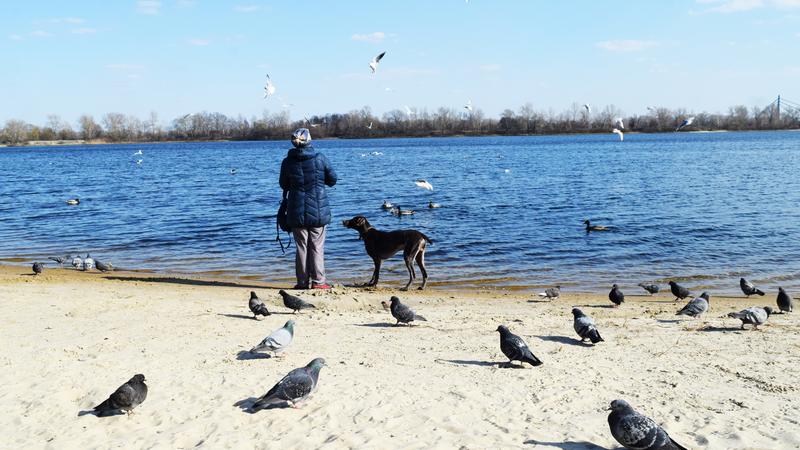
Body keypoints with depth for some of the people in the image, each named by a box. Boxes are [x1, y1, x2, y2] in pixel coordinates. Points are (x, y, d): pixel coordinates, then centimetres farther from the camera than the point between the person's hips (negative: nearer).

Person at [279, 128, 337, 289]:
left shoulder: (287, 161, -3)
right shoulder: (320, 158, -8)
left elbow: (283, 185, 7)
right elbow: (332, 180, 1)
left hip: (296, 211, 1)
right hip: (318, 210, -1)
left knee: (301, 246, 9)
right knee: (317, 246, 5)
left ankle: (302, 281, 11)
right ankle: (318, 281, 5)